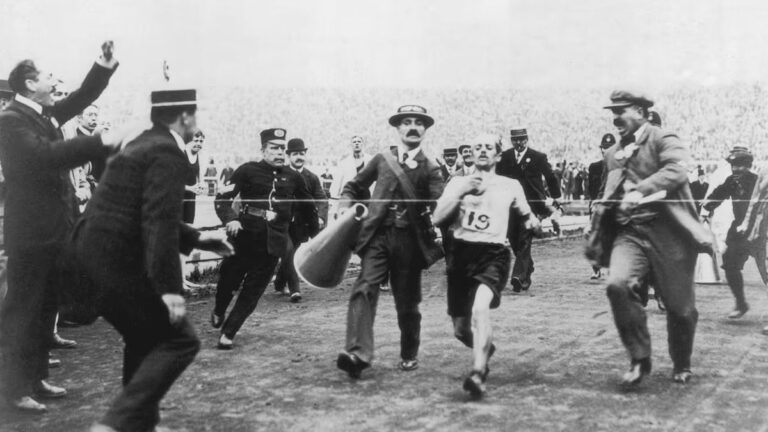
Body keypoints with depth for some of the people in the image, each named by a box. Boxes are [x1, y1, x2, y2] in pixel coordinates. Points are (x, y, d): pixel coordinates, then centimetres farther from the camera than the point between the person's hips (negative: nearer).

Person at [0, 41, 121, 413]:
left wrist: (105, 66, 5)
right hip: (30, 231, -9)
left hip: (54, 228, 9)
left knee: (46, 306, 15)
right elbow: (46, 155, -29)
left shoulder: (45, 113, 11)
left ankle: (35, 377, 25)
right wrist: (100, 143, -30)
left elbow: (83, 97, 20)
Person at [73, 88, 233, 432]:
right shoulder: (167, 152, -12)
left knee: (145, 339, 23)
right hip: (117, 263, -10)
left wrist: (196, 239, 30)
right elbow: (160, 220, -23)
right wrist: (169, 286, -25)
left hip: (92, 256, 10)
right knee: (179, 340, -3)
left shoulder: (141, 145, 18)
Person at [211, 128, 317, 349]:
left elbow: (308, 207, 19)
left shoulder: (293, 177, 8)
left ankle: (228, 333, 12)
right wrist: (230, 219, -22)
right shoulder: (248, 171, -1)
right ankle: (218, 312, 41)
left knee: (253, 292, 1)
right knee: (229, 279, 8)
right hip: (245, 237, -2)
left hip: (273, 243, 2)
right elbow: (223, 197, -5)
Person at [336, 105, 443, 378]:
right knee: (365, 289, -18)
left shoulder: (431, 169, 8)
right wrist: (346, 205, 5)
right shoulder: (382, 160, 12)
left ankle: (409, 355, 28)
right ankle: (358, 353, -26)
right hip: (378, 235, 1)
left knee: (407, 301, 8)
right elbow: (354, 186, 23)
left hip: (409, 241, 0)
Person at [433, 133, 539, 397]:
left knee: (480, 309, -32)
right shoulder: (457, 182, 12)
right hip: (461, 254, 3)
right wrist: (460, 192, -9)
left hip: (493, 254, -3)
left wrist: (531, 221, 7)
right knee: (461, 329, 10)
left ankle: (478, 373, -33)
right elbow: (437, 219, 1)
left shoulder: (510, 185, 12)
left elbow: (525, 214, 28)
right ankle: (485, 348, 43)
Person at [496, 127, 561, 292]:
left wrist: (555, 199, 10)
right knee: (514, 241, 8)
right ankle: (527, 268, 30)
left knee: (524, 241, -13)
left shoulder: (538, 157, 2)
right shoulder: (504, 157, 8)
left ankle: (519, 276, -19)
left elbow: (551, 178, 9)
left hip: (531, 204, -4)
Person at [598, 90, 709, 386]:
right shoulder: (612, 154, 19)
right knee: (617, 284, -25)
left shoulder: (663, 140, 0)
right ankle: (639, 359, -11)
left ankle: (682, 367, 30)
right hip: (629, 233, 4)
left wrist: (641, 190, -31)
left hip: (668, 232, -4)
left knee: (679, 306, 3)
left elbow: (677, 168, -20)